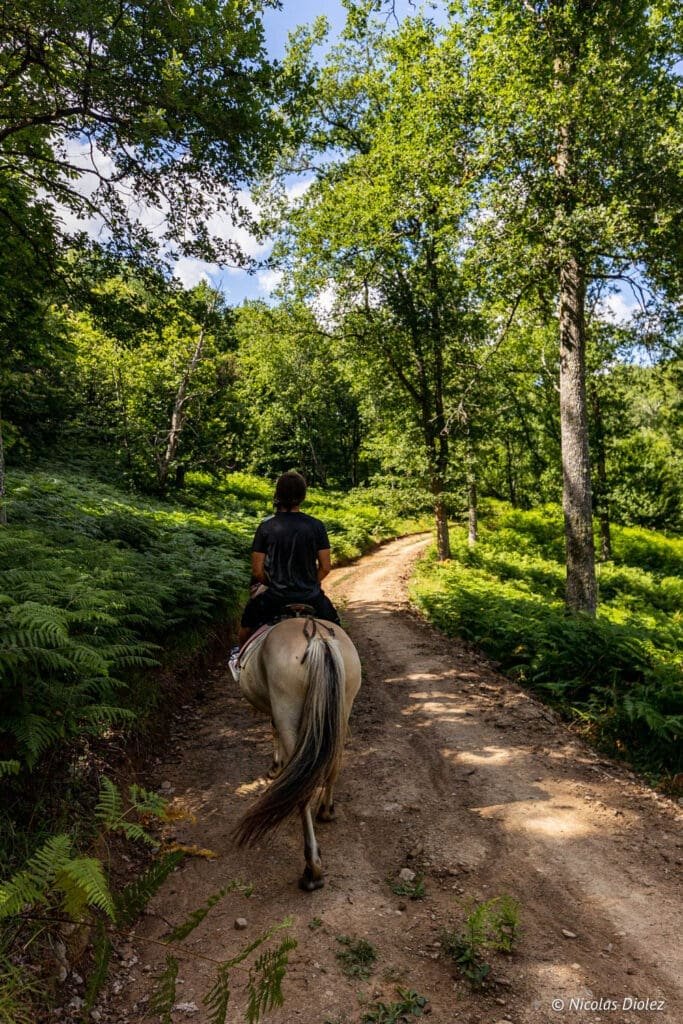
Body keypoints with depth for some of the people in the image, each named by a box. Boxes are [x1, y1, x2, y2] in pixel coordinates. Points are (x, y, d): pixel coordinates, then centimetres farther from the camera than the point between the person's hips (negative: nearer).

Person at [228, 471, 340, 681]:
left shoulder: (266, 527, -7)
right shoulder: (316, 526, -6)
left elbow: (257, 571, -5)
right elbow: (325, 567, -4)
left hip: (274, 597, 0)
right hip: (311, 597, 0)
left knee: (248, 618, 31)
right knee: (333, 624, 32)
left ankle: (239, 660, 50)